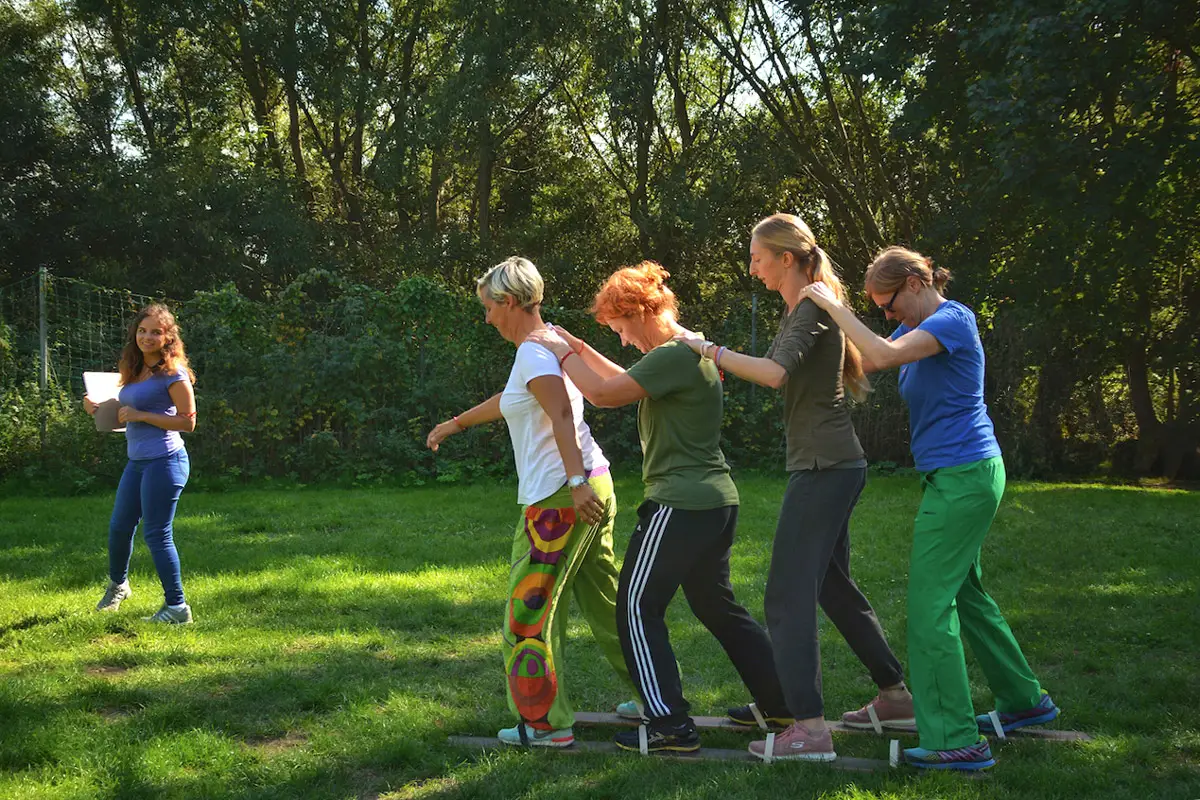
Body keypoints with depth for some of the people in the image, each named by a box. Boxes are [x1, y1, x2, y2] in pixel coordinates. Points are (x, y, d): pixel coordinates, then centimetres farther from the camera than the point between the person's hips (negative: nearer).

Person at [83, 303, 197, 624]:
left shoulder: (172, 373, -11)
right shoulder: (134, 372, 13)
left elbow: (188, 421, -15)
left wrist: (141, 416, -17)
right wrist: (100, 410, 3)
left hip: (164, 461, -8)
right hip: (137, 461, 8)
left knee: (156, 534, -6)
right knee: (119, 526, 20)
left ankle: (177, 607, 2)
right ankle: (117, 586, 44)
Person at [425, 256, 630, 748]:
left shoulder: (533, 354, -12)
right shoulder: (551, 345, 19)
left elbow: (562, 418, -26)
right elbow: (507, 402, 34)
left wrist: (576, 482, -36)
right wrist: (453, 424, 45)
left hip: (558, 498, -10)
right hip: (593, 486, 10)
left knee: (530, 611, -1)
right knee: (604, 600, 17)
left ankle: (546, 724, 4)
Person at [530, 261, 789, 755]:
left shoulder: (673, 356, -17)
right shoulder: (690, 350, 15)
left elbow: (604, 394, -20)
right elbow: (628, 383, 28)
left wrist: (562, 353, -5)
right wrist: (580, 349, 22)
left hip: (681, 504, -10)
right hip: (716, 500, 10)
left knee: (638, 607, -3)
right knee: (716, 604, 20)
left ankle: (671, 724, -2)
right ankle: (779, 701, 26)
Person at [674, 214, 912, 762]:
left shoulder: (811, 310, -14)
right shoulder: (803, 309, 17)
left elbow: (775, 372, -30)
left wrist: (708, 349, -21)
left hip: (824, 467, -11)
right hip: (835, 465, 11)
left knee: (789, 593, -11)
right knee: (833, 584, 19)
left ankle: (809, 727, -12)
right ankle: (895, 695, 27)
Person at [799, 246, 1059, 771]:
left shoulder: (952, 320, -15)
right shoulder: (919, 329, 14)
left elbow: (881, 356, -29)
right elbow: (860, 363, 15)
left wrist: (833, 305, -20)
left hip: (963, 478, -10)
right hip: (961, 476, 10)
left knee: (930, 602, -8)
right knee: (965, 593, 21)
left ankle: (955, 741, -6)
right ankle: (1024, 700, 34)